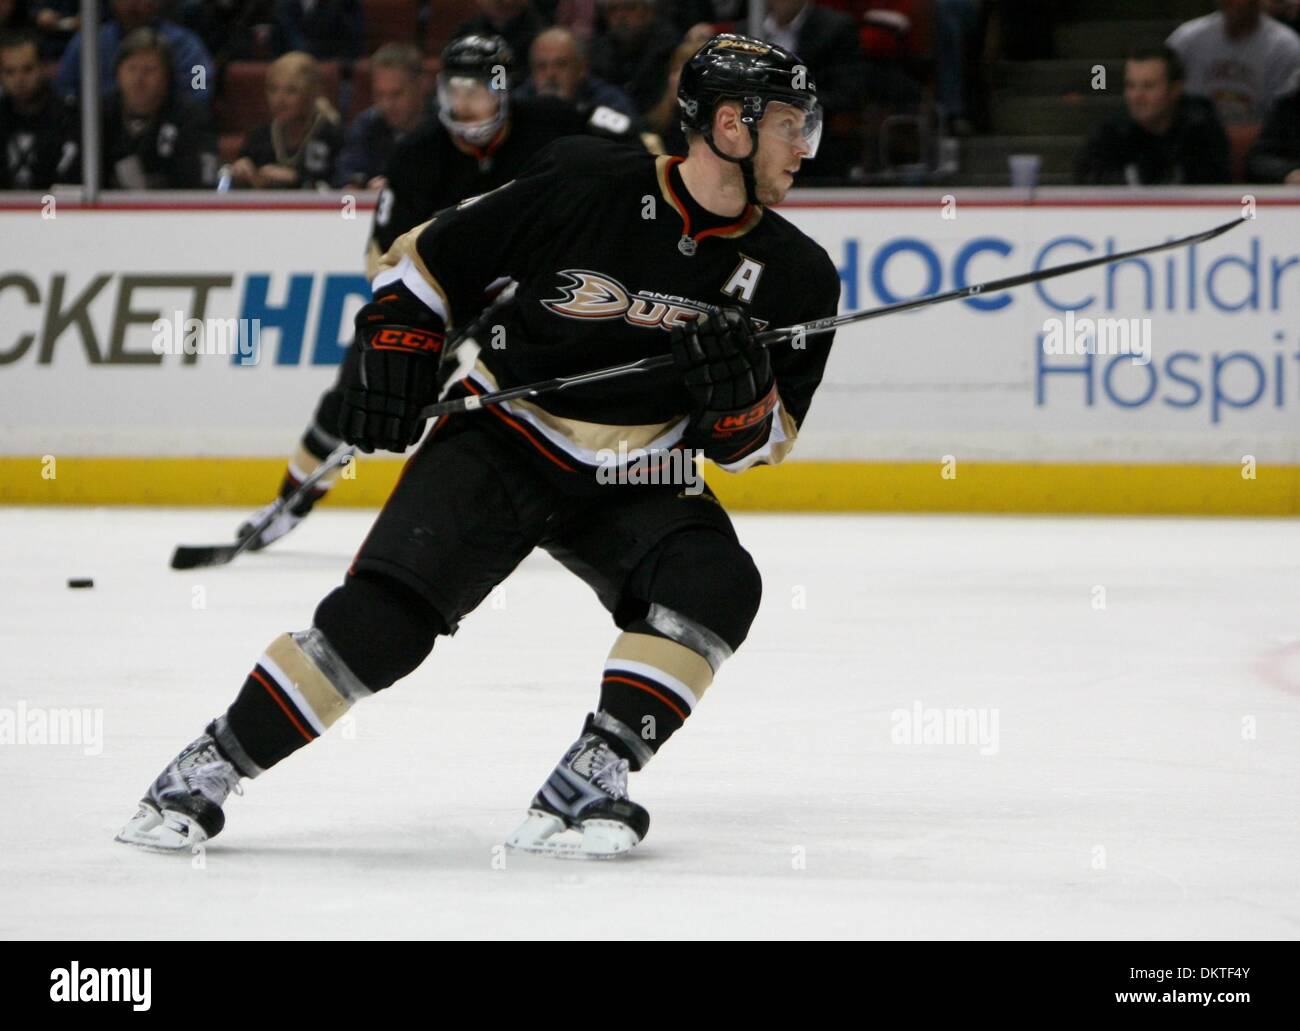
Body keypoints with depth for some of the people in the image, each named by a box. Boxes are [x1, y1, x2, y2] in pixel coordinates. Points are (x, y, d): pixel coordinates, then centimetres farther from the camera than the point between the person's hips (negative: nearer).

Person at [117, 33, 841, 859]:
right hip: (505, 442, -3)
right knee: (388, 611, -21)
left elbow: (758, 447, 3)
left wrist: (740, 395, -18)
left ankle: (590, 783, -24)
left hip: (637, 481, 3)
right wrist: (392, 351, -11)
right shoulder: (582, 188, -15)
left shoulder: (792, 274, -4)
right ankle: (210, 767, -9)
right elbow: (425, 262, -2)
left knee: (716, 584, -27)